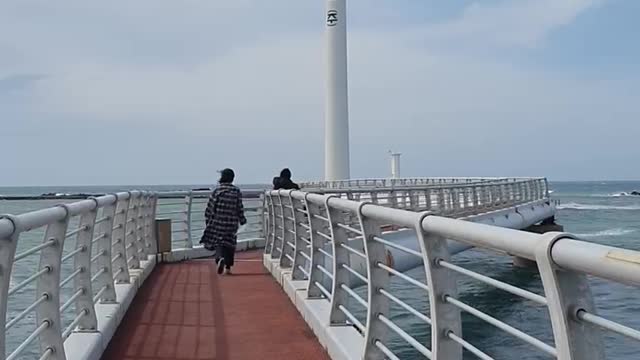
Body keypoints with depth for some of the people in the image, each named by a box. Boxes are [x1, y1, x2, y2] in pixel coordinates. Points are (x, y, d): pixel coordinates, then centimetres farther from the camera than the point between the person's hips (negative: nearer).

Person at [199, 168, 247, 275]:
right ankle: (228, 267, 14)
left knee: (218, 242, 6)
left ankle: (220, 258, -22)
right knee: (230, 244, 12)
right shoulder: (236, 192, -2)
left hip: (218, 222, -1)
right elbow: (240, 208, 1)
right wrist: (242, 220, 14)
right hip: (232, 223, 1)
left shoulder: (217, 191, -6)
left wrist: (208, 221, 10)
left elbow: (210, 207, -2)